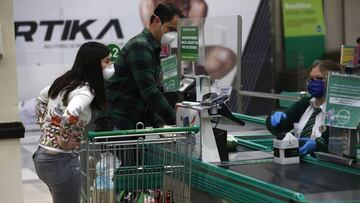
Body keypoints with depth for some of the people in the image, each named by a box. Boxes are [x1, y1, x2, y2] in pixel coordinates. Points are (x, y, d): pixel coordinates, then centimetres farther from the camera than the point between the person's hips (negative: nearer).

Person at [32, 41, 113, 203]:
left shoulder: (65, 81, 8)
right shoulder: (85, 90, -19)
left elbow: (40, 99, 25)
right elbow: (70, 116, -39)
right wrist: (64, 140, -22)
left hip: (42, 156, 9)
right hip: (61, 160, -9)